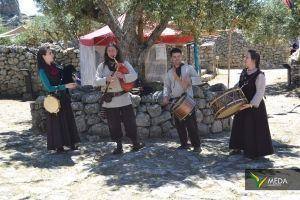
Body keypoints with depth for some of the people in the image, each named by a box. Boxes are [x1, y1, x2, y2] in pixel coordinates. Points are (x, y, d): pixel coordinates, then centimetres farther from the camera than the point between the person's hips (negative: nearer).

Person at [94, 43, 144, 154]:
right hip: (109, 100, 1)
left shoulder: (124, 63, 6)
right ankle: (119, 146, 17)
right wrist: (106, 79, -22)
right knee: (114, 124, 6)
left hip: (124, 98, 0)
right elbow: (96, 81, -3)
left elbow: (134, 76, -5)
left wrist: (123, 76, -23)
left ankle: (135, 143, 19)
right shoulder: (102, 66, 6)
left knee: (130, 122, 4)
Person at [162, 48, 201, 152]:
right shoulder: (169, 72, 15)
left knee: (191, 123, -8)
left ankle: (196, 145, 1)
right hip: (175, 101, 4)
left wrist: (190, 79, -25)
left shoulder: (188, 68, 3)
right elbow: (166, 85, 15)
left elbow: (198, 79, -5)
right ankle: (184, 144, 18)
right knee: (179, 124, 6)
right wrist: (166, 96, -2)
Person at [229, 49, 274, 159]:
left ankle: (254, 152, 13)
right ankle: (238, 148, 32)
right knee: (239, 126, 16)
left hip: (254, 107, -8)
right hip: (242, 105, 8)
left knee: (254, 128, 0)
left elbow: (260, 92, -22)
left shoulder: (259, 75, -17)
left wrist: (251, 104, -30)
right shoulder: (244, 72, 6)